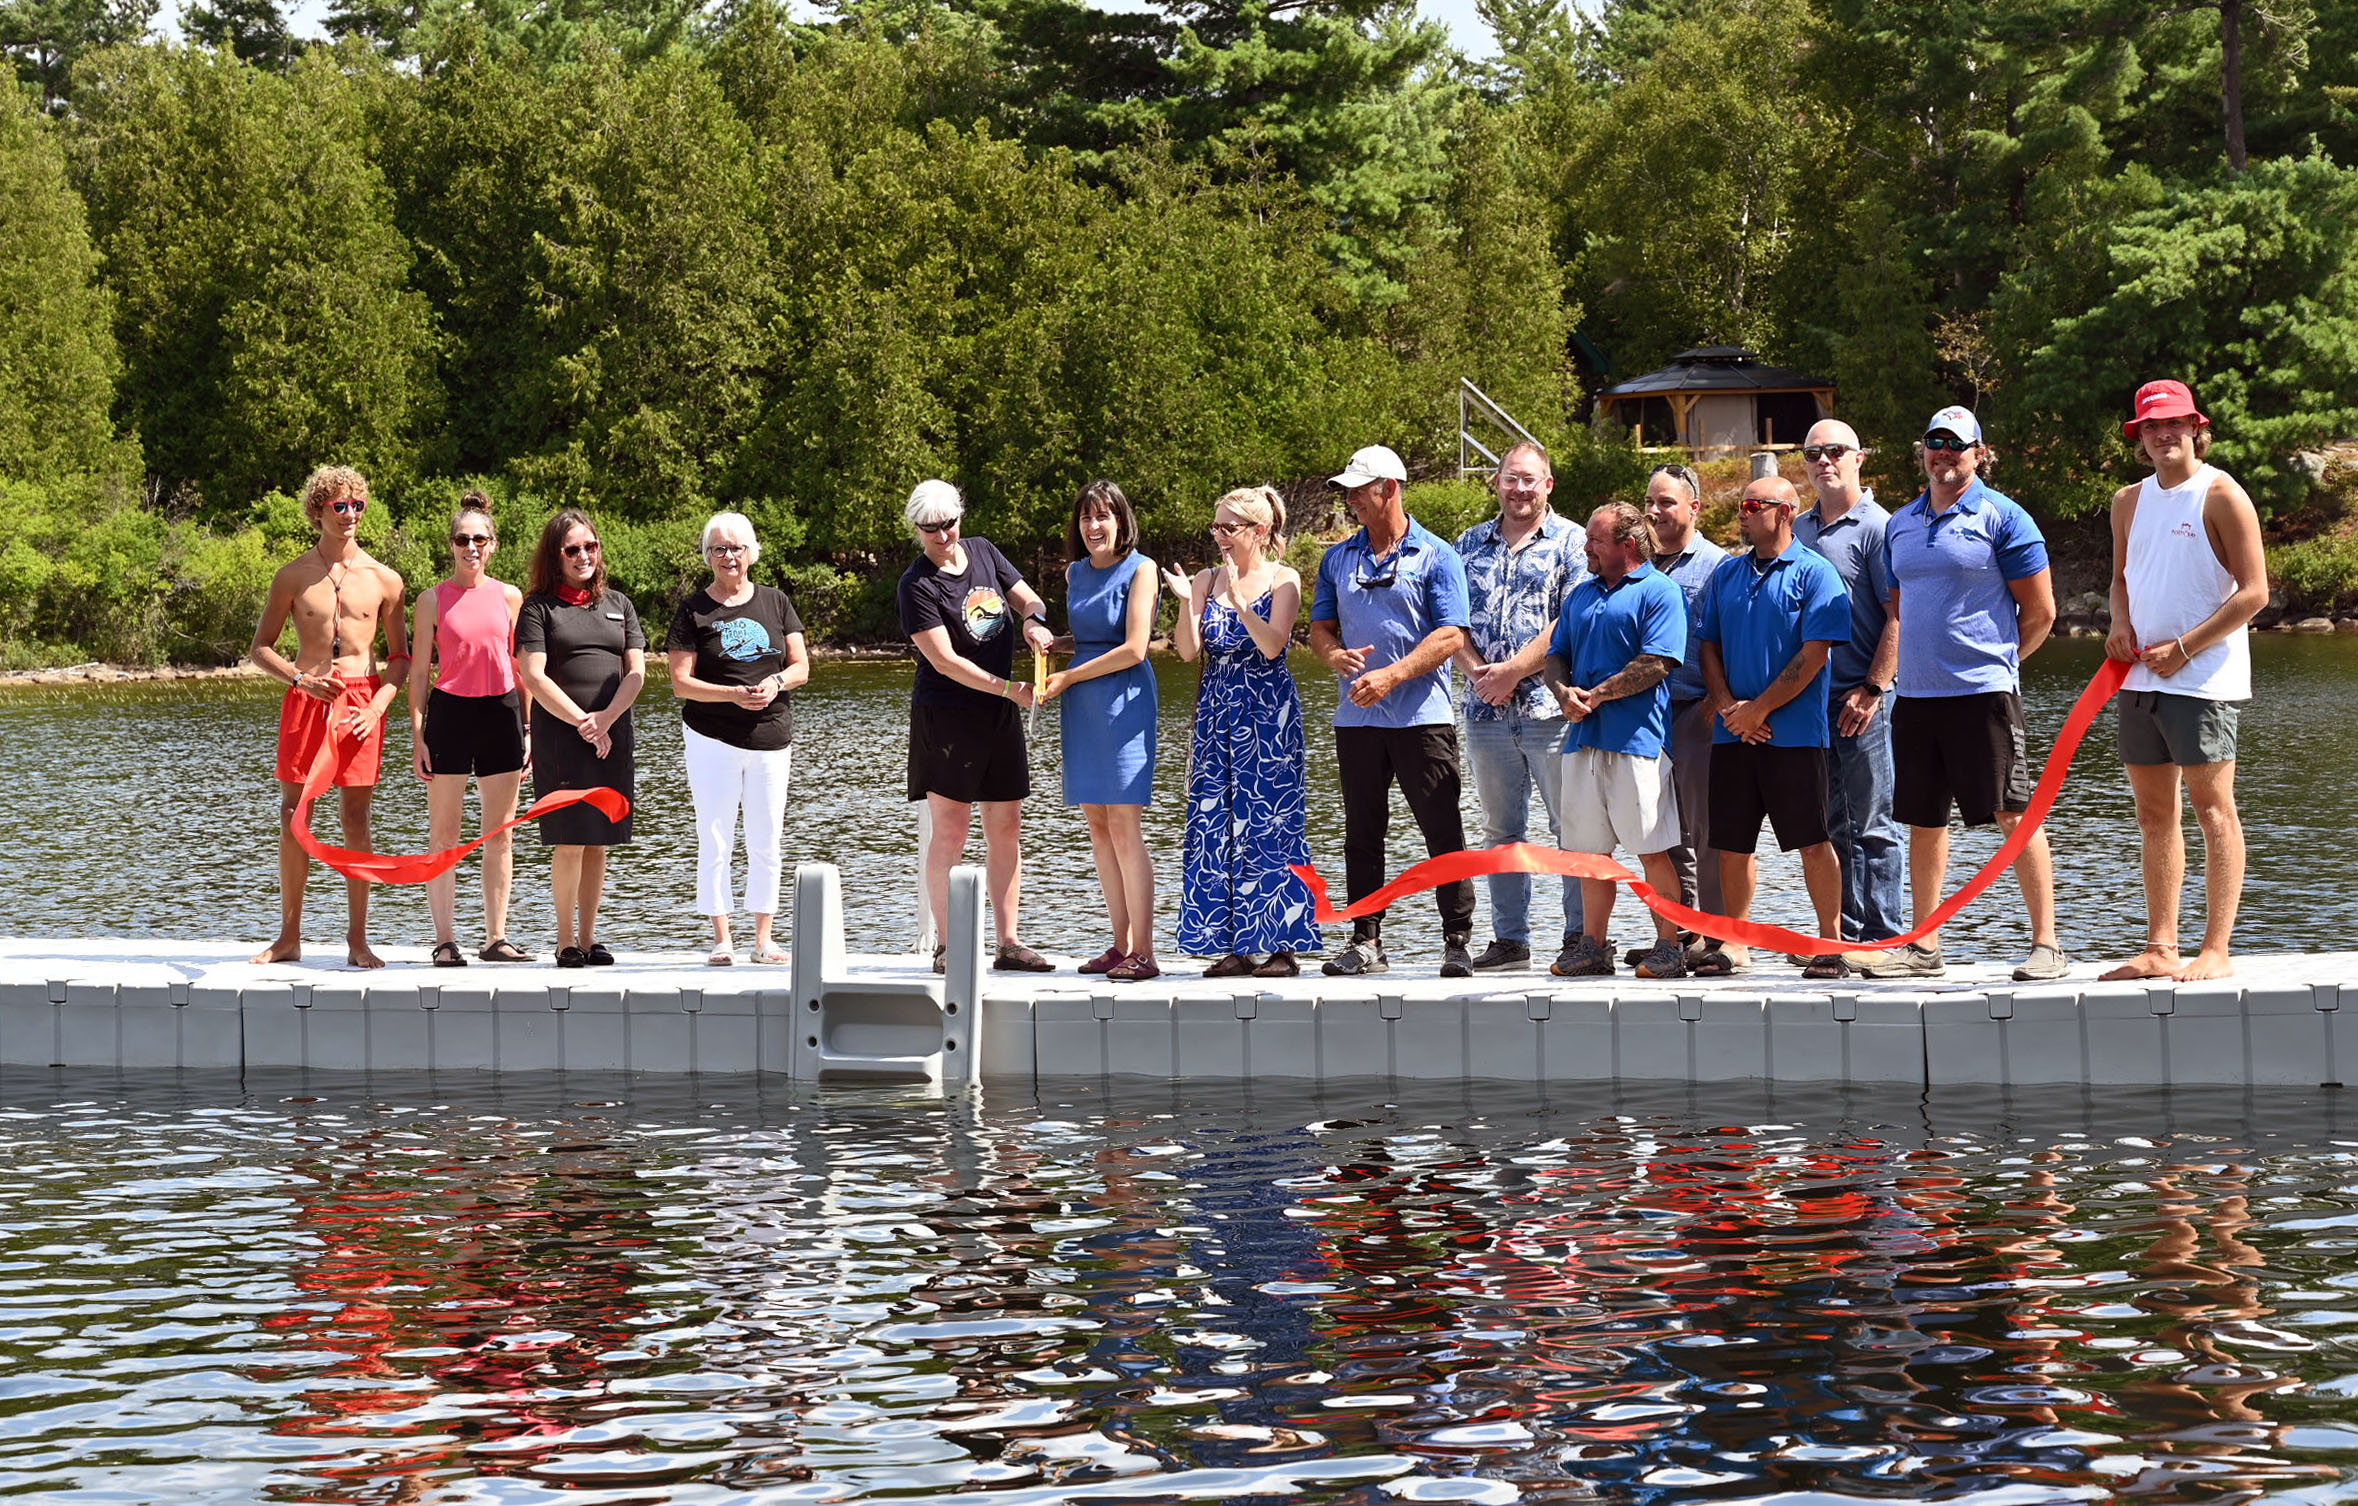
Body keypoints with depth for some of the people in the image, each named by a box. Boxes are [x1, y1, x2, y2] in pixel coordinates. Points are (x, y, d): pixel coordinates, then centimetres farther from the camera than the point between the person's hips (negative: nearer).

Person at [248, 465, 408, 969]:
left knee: (356, 819, 0)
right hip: (305, 698, 0)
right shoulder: (293, 576, 5)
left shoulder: (383, 579, 5)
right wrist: (301, 679, -9)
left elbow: (399, 655, 8)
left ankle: (357, 940, 5)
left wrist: (377, 706, -7)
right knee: (293, 817, 0)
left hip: (361, 702, 0)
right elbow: (260, 647, 8)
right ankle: (289, 937, 8)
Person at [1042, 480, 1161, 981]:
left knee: (1124, 825, -10)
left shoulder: (1140, 570, -5)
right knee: (1098, 826, 5)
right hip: (1082, 706, 7)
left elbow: (1133, 649, -12)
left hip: (1124, 700, -7)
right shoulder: (1075, 573, 14)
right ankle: (1122, 946, 9)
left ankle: (1143, 952, -10)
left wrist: (1068, 678, -7)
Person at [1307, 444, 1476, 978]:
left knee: (1442, 831, -4)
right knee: (1362, 833, 7)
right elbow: (1320, 628, 14)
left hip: (1422, 716, -5)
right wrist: (1336, 656, -10)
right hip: (1357, 716, 5)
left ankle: (1458, 941, 0)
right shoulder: (1338, 558, 14)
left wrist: (1391, 675, -19)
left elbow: (1450, 636, -9)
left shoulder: (1436, 557, -1)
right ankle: (1365, 941, 12)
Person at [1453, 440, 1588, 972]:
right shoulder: (1470, 544, 15)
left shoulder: (1571, 542, 1)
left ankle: (1580, 934, 3)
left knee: (1572, 828, -2)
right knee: (1500, 830, 9)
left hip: (1549, 707, -5)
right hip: (1487, 710, 5)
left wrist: (1512, 671, -14)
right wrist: (1478, 671, -8)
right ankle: (1509, 938, 14)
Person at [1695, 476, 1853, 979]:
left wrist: (1759, 709, -12)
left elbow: (1814, 655, -11)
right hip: (1732, 731, 6)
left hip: (1794, 731, -5)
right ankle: (1734, 945, 15)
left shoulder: (1814, 573, -4)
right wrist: (1729, 706, -3)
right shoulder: (1726, 574, 14)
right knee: (1731, 841, 7)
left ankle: (1830, 942, 4)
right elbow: (1708, 646, 13)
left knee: (1813, 841, -3)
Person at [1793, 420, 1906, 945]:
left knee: (1872, 825, -3)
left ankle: (1883, 936, 0)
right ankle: (1843, 934, 14)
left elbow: (1898, 617, -9)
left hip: (1862, 701, -6)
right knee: (1828, 826, 9)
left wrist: (1872, 689, -16)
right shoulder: (1797, 531, 15)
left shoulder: (1876, 527, -4)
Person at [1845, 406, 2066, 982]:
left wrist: (1996, 659, 8)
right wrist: (1924, 660, 16)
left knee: (2014, 814, -6)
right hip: (1916, 693, 6)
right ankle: (1922, 947, 16)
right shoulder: (1901, 524, 15)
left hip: (1983, 691, -6)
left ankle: (2046, 944, -4)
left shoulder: (2001, 517, -3)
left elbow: (2040, 612, -1)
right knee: (1923, 821, 9)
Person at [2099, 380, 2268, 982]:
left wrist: (2184, 648, -14)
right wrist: (2120, 625, 4)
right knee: (2154, 815, 9)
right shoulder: (2129, 502, 13)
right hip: (2141, 677, 7)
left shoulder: (2220, 495, -7)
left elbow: (2254, 591, -11)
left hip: (2203, 678, -7)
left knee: (2213, 808, -5)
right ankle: (2160, 949, 14)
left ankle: (2216, 951, -6)